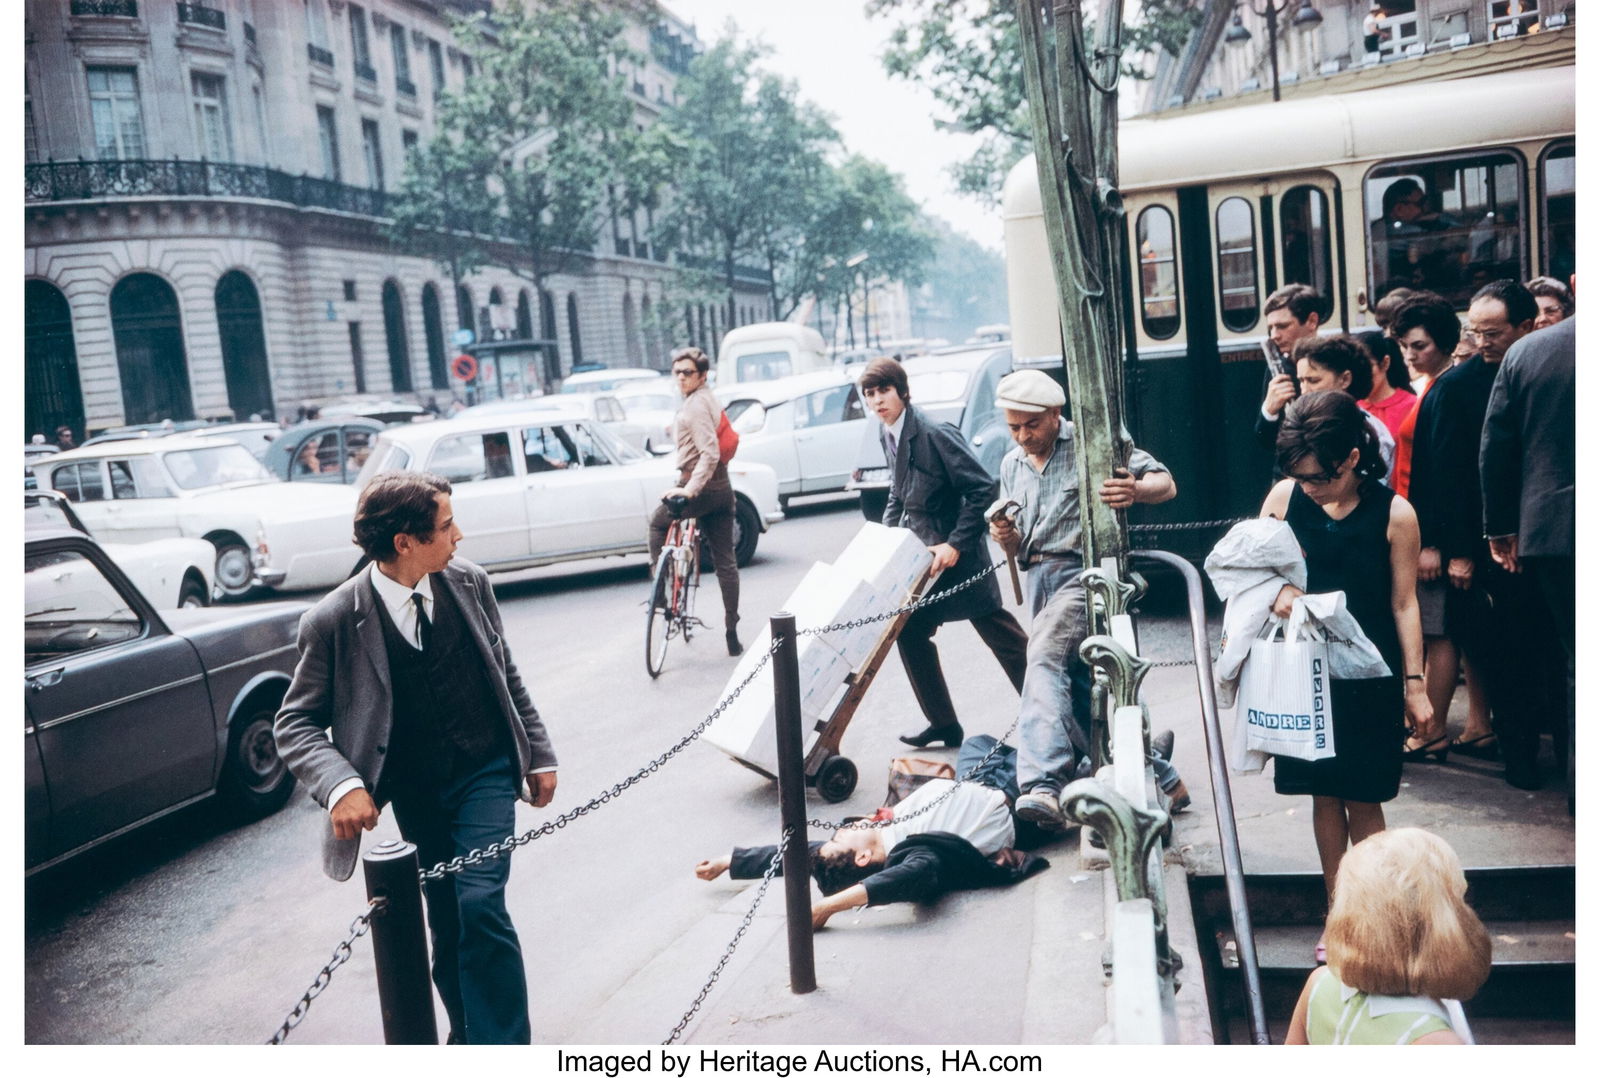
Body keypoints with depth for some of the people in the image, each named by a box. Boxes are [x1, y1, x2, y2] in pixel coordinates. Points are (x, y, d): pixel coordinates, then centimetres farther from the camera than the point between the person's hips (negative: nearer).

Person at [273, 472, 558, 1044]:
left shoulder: (467, 582, -6)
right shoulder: (335, 620, -16)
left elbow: (507, 674, 7)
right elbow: (295, 722, -9)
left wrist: (539, 753, 10)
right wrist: (340, 785, -26)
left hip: (485, 774, 0)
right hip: (415, 796, 0)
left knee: (480, 906, -13)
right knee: (446, 926, 11)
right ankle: (467, 1039, 33)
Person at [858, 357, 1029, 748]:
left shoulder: (934, 434, -21)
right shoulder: (888, 436, 5)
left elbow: (982, 488, -22)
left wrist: (955, 545, -23)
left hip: (956, 556, -8)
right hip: (921, 556, 8)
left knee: (1002, 635, 0)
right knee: (911, 634, 8)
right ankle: (943, 723, 19)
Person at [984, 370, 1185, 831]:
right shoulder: (1011, 465, 16)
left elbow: (1166, 483, -11)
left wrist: (1137, 490, -35)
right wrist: (1006, 537, -5)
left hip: (1085, 572, -7)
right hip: (1041, 581, 8)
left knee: (1043, 656, -31)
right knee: (1085, 697, 10)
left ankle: (1043, 786, -42)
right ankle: (1162, 780, 28)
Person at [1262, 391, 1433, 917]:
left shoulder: (1394, 513, -11)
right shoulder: (1284, 497, -5)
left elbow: (1404, 603, -5)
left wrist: (1415, 683, -3)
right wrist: (1277, 588, -20)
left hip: (1369, 676, -2)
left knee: (1363, 798, 5)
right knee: (1323, 794, 10)